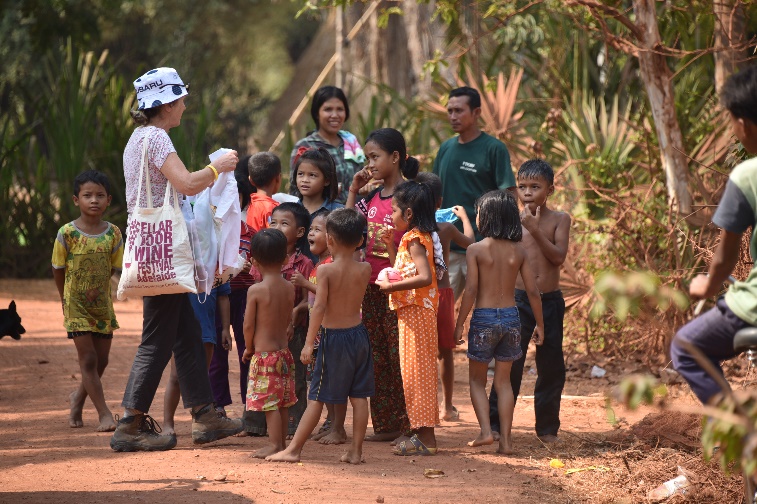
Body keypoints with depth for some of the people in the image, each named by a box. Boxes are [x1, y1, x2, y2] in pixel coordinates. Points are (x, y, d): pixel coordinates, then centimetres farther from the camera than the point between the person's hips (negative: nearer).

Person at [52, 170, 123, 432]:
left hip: (102, 305, 3)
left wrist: (96, 289, 2)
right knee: (88, 359, -5)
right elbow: (58, 269, 0)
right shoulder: (67, 233, -12)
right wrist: (66, 299, 8)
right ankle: (104, 413, -3)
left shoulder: (113, 233, -5)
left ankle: (78, 398, 36)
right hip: (76, 306, -3)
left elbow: (113, 268, 6)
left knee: (101, 362, 11)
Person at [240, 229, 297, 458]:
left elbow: (248, 325, -11)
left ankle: (275, 445, -2)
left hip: (264, 353, -6)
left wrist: (249, 348, 5)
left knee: (270, 402, -3)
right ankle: (282, 443, 20)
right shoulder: (289, 289, 1)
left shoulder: (255, 290, -15)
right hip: (284, 351, 6)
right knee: (283, 401, 13)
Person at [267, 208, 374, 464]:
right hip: (358, 333, 4)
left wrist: (309, 343, -19)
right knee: (359, 397, 8)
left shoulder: (325, 270, -13)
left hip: (333, 337, -4)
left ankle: (294, 449, 4)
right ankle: (356, 450, 9)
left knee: (317, 397, -1)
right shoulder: (365, 270, -1)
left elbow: (319, 306, -19)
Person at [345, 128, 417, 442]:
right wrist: (353, 190, 7)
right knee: (377, 357, 10)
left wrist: (393, 247, -23)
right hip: (371, 284, 8)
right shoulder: (371, 197, 13)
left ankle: (408, 426, -2)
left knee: (400, 356, -6)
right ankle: (385, 425, 16)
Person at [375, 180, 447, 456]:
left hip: (416, 312, -10)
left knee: (416, 372, -8)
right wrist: (391, 247, 16)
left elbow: (425, 277, -28)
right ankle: (422, 433, 17)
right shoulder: (416, 238, 15)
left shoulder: (414, 240, -15)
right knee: (417, 372, 13)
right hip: (413, 311, 10)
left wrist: (392, 287, -23)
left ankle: (425, 438, -7)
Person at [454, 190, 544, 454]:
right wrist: (540, 325, 11)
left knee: (477, 379, 12)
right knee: (503, 381, 11)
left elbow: (471, 290, -12)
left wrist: (459, 324, -5)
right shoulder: (519, 251, 2)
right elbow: (533, 291, 2)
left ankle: (486, 430, -3)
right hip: (511, 316, 3)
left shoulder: (476, 249, -9)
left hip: (484, 318, -3)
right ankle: (506, 439, 7)